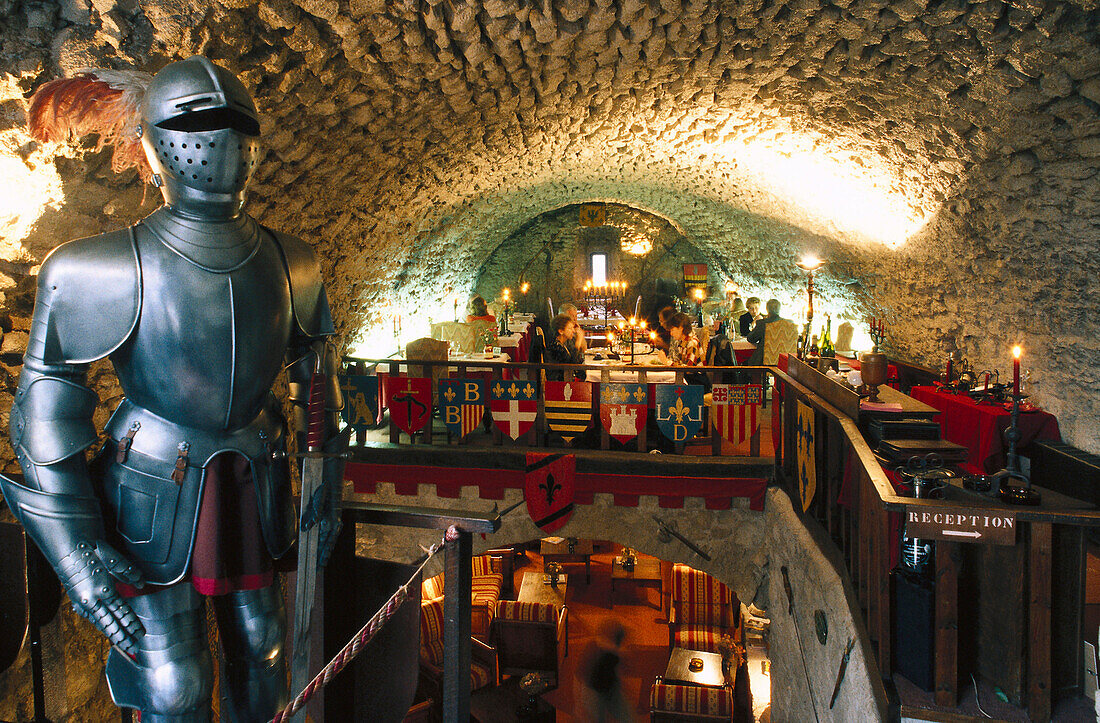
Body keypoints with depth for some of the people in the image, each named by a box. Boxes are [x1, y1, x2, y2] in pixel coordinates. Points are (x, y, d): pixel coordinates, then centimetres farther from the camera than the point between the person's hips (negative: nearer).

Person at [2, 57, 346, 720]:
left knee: (260, 652, 18)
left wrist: (328, 490, 10)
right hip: (154, 495, -3)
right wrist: (74, 551, -12)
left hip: (253, 489, 4)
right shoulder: (99, 272, -13)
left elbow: (316, 381, 8)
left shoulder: (289, 265, -2)